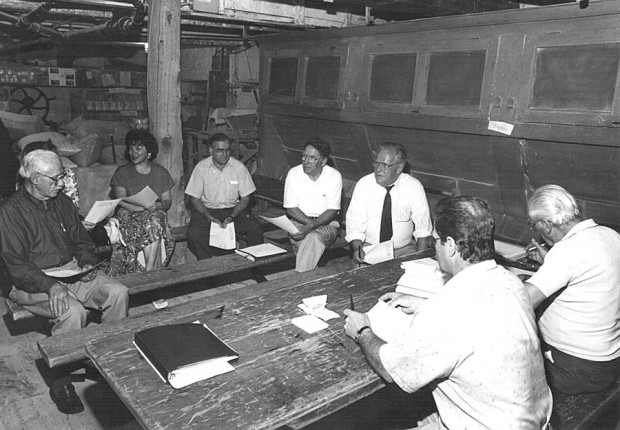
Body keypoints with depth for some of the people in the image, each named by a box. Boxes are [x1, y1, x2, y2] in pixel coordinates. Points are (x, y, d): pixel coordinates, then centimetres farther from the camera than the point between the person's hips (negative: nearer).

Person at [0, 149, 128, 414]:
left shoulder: (61, 202, 10)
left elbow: (81, 240, 18)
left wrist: (87, 263, -3)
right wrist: (50, 286, -31)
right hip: (33, 281, -6)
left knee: (118, 293, -17)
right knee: (73, 310, -33)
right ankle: (60, 383, -15)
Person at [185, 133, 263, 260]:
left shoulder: (239, 167, -4)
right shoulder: (201, 167, -5)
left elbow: (245, 198, 0)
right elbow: (194, 199, -2)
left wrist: (231, 217, -16)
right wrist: (209, 218, -19)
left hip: (234, 210, 1)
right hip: (207, 210, 0)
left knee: (255, 228, -25)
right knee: (194, 232, -30)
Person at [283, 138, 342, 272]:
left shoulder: (334, 176, -8)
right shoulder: (293, 174, -4)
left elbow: (332, 211, -11)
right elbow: (290, 209, -4)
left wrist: (312, 226, -27)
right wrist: (308, 222, -20)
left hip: (326, 223, -1)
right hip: (299, 221, 1)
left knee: (314, 237, -33)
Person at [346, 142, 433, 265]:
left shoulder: (414, 187, -6)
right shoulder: (363, 185, -5)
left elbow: (423, 228, -5)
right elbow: (354, 226, -6)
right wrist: (357, 249, -24)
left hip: (404, 250, 1)